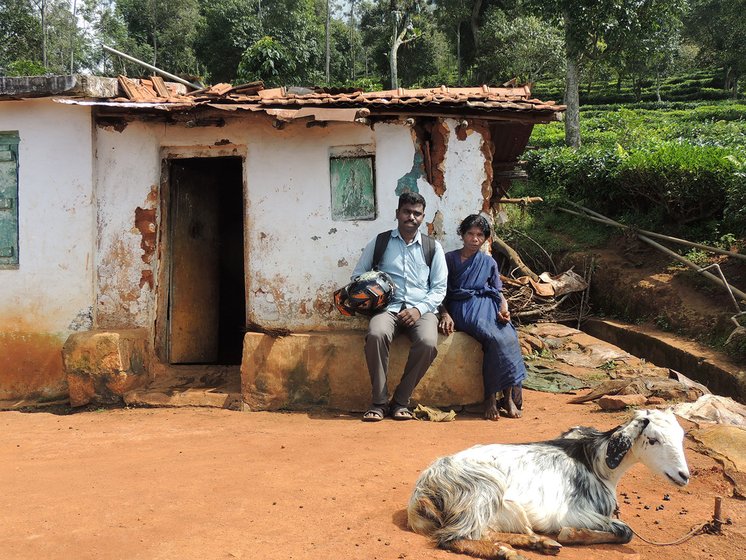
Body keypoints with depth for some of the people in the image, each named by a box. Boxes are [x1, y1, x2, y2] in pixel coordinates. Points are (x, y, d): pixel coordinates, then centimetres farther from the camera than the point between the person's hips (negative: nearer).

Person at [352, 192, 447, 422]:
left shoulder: (433, 247, 12)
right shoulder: (379, 242, 12)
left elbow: (439, 288, 9)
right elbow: (358, 275, 16)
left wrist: (419, 309, -8)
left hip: (421, 309, 0)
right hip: (388, 307, 0)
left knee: (428, 343, -33)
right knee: (376, 334, -35)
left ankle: (401, 401, -15)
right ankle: (379, 401, -22)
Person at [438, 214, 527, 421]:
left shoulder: (489, 262, 20)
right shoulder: (449, 259, 11)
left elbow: (499, 292, 18)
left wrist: (504, 310, -3)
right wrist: (445, 314, -11)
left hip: (488, 306, 4)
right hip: (464, 308, -3)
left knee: (509, 338, -30)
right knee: (495, 339, -33)